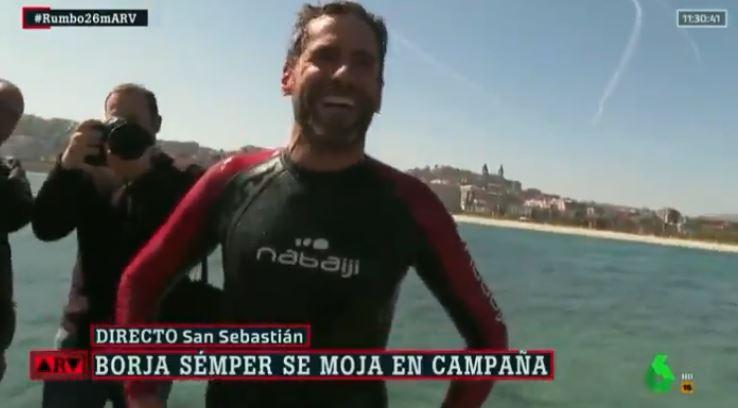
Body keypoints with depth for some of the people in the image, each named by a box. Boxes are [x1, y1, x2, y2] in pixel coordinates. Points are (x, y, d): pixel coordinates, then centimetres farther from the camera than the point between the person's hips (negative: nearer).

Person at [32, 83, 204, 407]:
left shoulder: (177, 181, -4)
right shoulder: (89, 174, 4)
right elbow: (45, 228, -8)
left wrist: (142, 176, -25)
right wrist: (66, 166, -23)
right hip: (83, 332, 3)